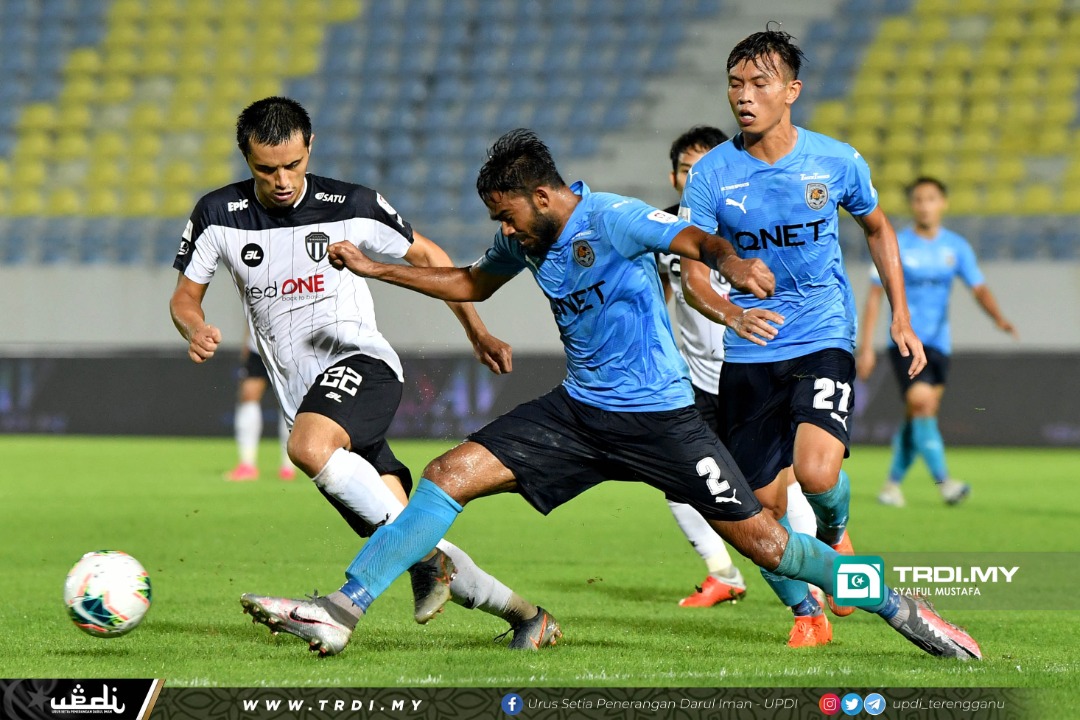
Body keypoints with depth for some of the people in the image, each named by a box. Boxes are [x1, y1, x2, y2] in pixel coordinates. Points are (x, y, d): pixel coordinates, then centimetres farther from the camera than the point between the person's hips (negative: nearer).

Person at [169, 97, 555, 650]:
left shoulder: (351, 206, -3)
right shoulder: (219, 216, 2)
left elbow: (425, 257, 10)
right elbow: (185, 296, 11)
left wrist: (478, 333, 9)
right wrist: (195, 329, -13)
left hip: (359, 361, -4)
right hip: (303, 394, 4)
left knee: (310, 447, -37)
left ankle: (426, 555, -30)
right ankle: (524, 615, 7)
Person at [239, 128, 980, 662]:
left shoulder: (611, 220, -17)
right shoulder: (526, 241, 6)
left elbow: (702, 241, -30)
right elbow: (472, 283, 26)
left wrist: (732, 264, -54)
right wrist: (375, 268, 21)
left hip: (658, 417, -6)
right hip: (579, 410, 6)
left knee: (762, 539, -6)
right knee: (450, 474, -9)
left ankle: (901, 608, 12)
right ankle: (343, 610, -11)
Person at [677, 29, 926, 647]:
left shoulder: (837, 161, -3)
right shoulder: (712, 173, -5)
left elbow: (878, 229, 16)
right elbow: (692, 271, -5)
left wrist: (901, 318, 12)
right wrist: (727, 310, -27)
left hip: (823, 341, -2)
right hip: (748, 356, 2)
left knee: (816, 472, -25)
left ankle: (835, 533, 11)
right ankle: (807, 615, 25)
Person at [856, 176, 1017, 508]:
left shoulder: (956, 247, 6)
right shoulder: (896, 245, -2)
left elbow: (979, 288, 3)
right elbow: (875, 295, 0)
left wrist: (999, 318, -17)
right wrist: (865, 346, -5)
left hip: (938, 343, 4)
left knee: (918, 418, 5)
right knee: (922, 404, -19)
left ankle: (893, 484, 19)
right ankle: (944, 482, -23)